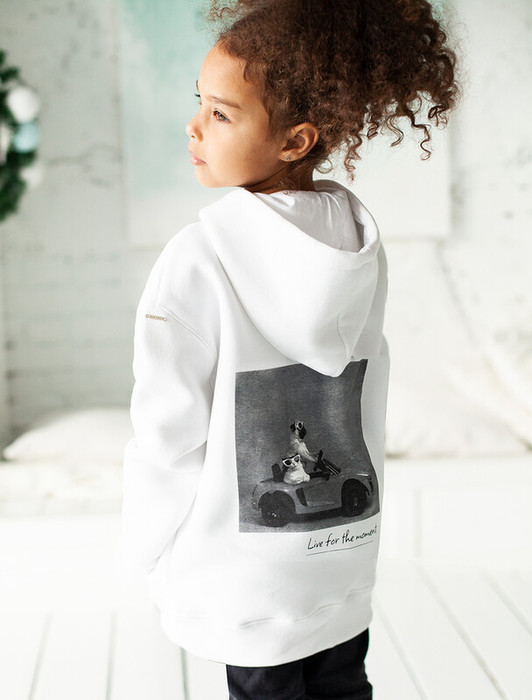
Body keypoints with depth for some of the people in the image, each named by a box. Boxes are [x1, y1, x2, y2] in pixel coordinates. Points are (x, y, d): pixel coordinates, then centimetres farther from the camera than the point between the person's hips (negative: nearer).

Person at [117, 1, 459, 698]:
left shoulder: (199, 259, -20)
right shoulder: (361, 243, -3)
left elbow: (171, 431, -16)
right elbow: (370, 398, 5)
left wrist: (147, 553, -2)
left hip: (248, 568, -5)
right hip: (348, 547, 5)